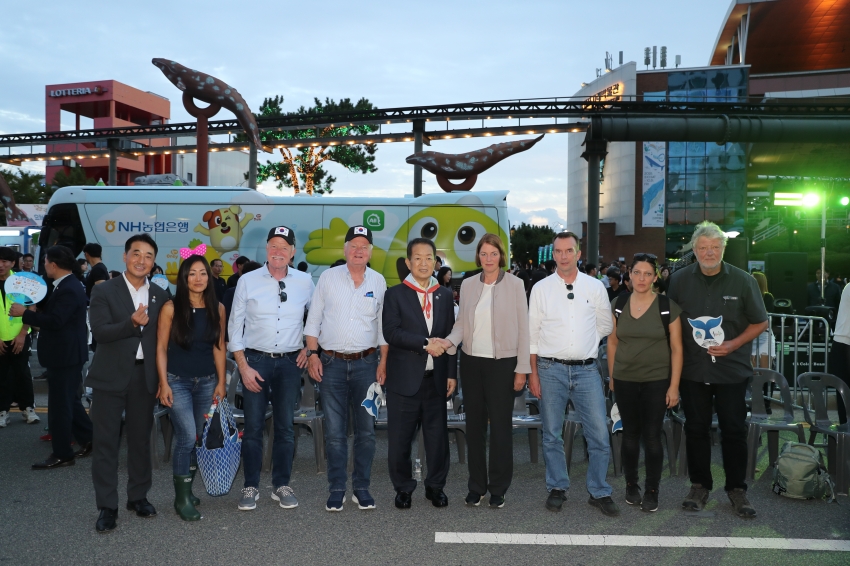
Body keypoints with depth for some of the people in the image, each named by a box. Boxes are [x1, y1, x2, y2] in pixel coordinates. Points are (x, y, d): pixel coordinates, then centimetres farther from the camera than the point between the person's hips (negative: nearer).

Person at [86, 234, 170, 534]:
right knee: (106, 441, 2)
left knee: (141, 439, 12)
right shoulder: (104, 291, -4)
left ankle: (138, 496, 27)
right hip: (110, 376, -3)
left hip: (145, 376, 3)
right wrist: (132, 323, -30)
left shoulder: (160, 295, 6)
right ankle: (107, 506, 11)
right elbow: (99, 331, -14)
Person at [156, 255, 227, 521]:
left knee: (197, 439, 9)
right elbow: (161, 348, -4)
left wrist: (221, 382, 4)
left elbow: (219, 347, 7)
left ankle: (187, 491, 25)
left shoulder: (217, 308, 2)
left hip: (207, 382, 4)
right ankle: (183, 498, 3)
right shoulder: (171, 307, -6)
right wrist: (163, 383, -9)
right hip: (178, 381, -3)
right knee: (187, 437, -12)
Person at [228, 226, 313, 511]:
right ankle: (250, 487, 18)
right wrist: (243, 366, -6)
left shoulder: (305, 282, 1)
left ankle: (282, 485, 22)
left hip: (290, 362, 1)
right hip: (255, 360, -1)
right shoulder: (247, 281, -2)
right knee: (253, 427, 3)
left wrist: (309, 347, 6)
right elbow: (235, 326, 0)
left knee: (285, 427, 8)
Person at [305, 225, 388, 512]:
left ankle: (361, 487, 19)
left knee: (366, 430, 6)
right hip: (332, 362, -1)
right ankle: (336, 489, 14)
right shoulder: (328, 277, 3)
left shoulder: (378, 281, 6)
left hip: (366, 363, 1)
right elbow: (314, 319, 5)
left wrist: (384, 360, 4)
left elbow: (383, 324, 10)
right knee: (334, 432, 3)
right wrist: (313, 353, -3)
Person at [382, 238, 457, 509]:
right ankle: (403, 488, 24)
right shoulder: (395, 294, -1)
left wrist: (452, 374, 5)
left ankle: (436, 486, 27)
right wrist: (426, 343, -18)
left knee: (438, 436, 9)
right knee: (400, 438, 5)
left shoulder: (445, 295, 10)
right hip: (404, 379, -3)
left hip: (436, 378, 3)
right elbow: (391, 333, -13)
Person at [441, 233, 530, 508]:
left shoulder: (514, 284, -4)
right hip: (472, 362, 4)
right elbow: (462, 323, 8)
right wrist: (449, 340, -13)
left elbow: (523, 328, -4)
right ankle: (476, 486, 23)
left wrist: (522, 369, -7)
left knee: (501, 426, 3)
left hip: (502, 363, -3)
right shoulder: (468, 285, 5)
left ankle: (498, 488, 18)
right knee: (474, 425, 10)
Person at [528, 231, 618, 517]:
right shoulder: (541, 288, 2)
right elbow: (532, 334, 2)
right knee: (552, 435, 9)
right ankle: (557, 488, 25)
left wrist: (585, 342, 9)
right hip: (550, 369, 0)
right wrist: (533, 373, -1)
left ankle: (599, 492, 17)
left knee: (599, 434, 0)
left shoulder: (595, 287, 3)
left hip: (586, 369, 1)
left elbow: (605, 325, 15)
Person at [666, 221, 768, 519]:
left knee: (734, 430, 5)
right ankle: (699, 485, 23)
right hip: (693, 369, 1)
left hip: (731, 369, -1)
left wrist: (733, 344, -10)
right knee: (696, 429, 9)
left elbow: (760, 322, 3)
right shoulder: (679, 280, 0)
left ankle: (737, 488, 21)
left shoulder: (743, 280, -3)